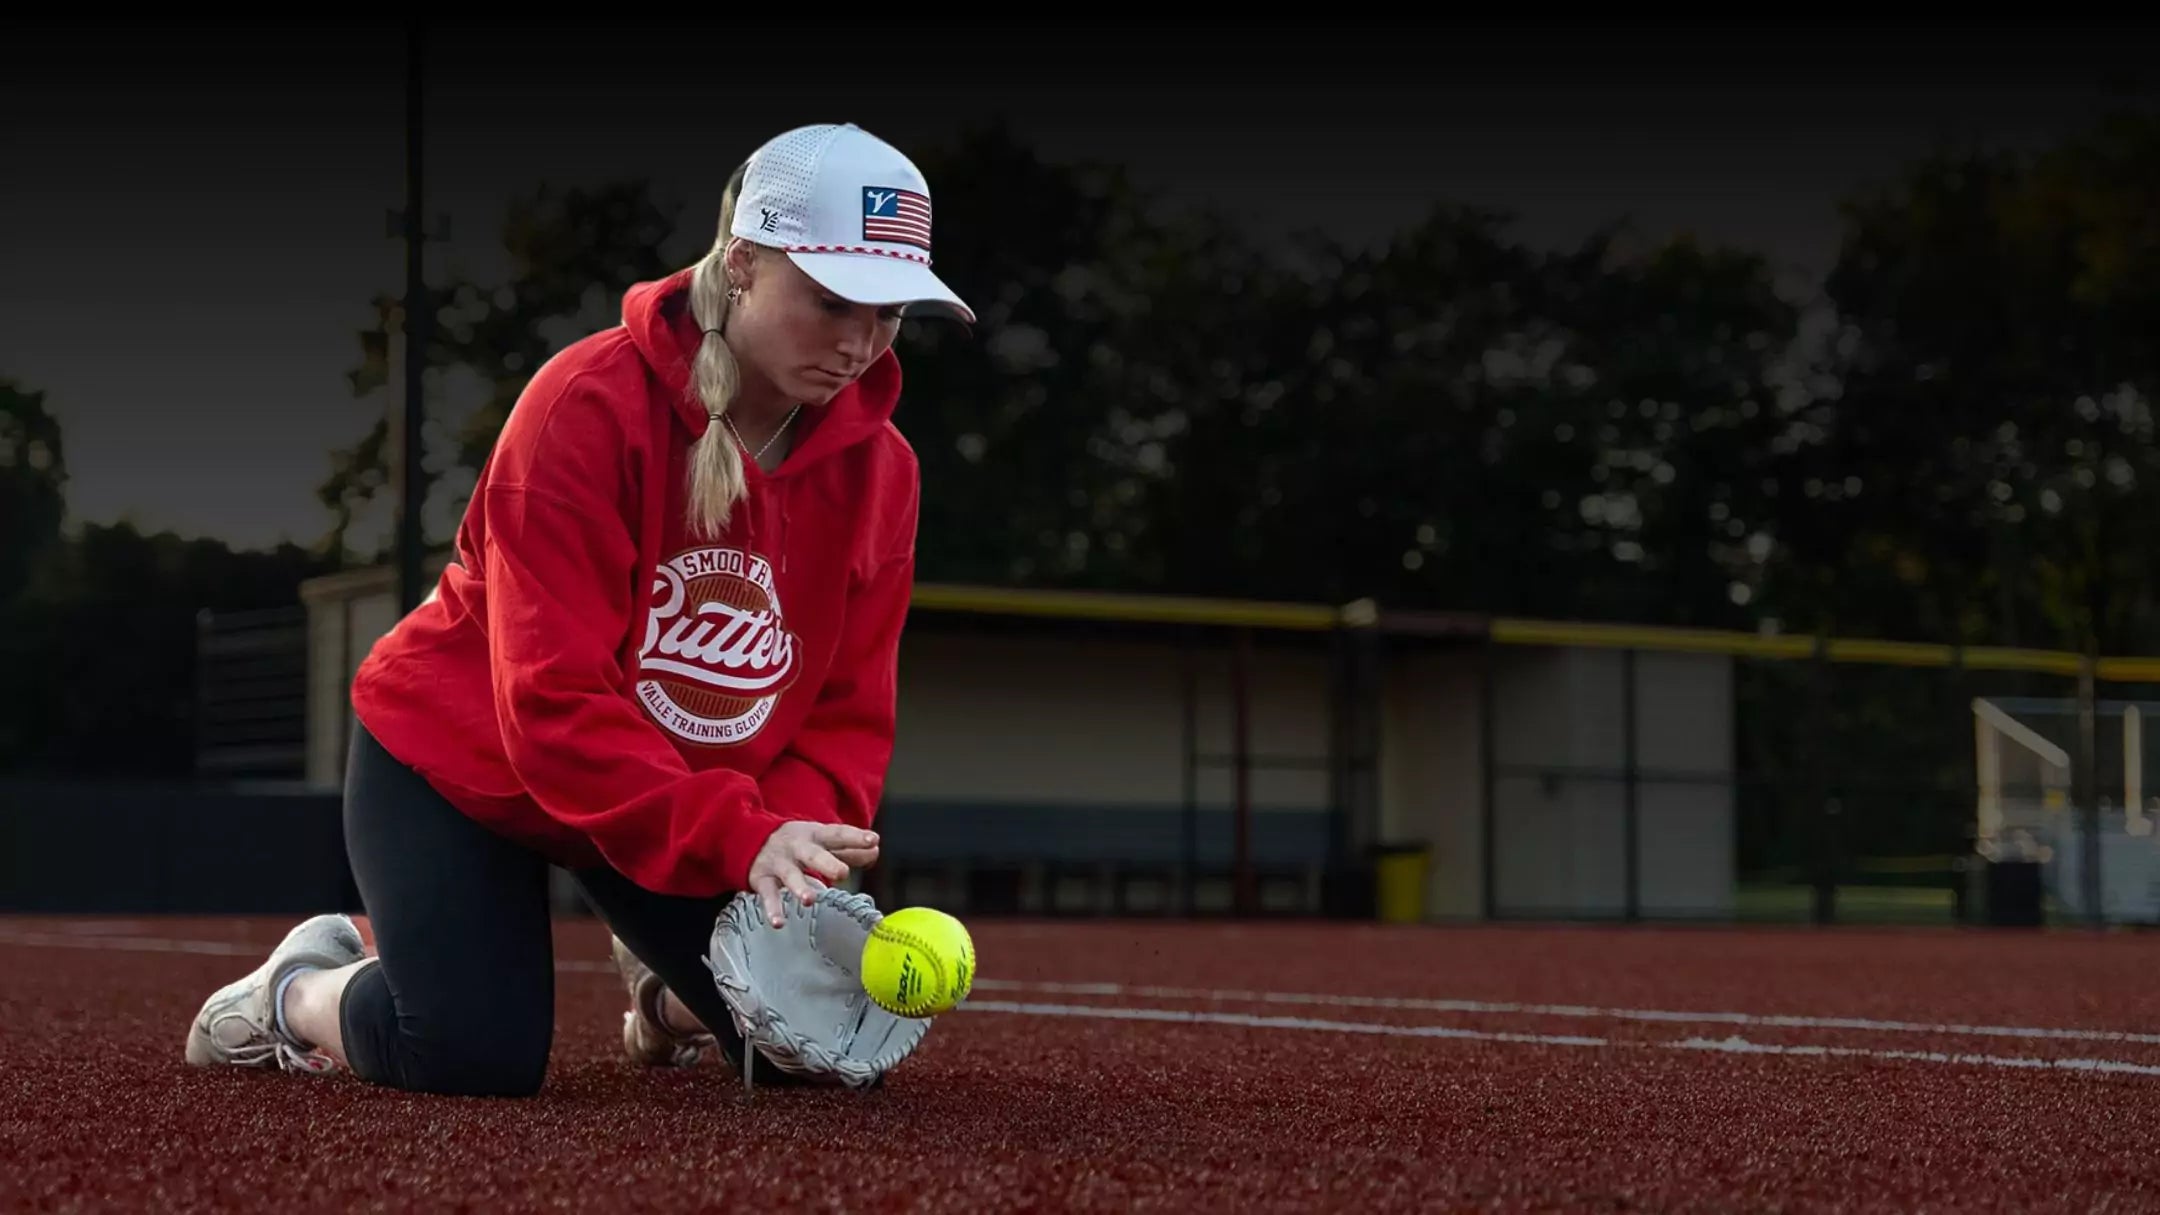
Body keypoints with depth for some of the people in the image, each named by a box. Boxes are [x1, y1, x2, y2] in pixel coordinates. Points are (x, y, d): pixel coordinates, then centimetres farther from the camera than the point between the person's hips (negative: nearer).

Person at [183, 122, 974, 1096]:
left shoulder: (878, 468, -11)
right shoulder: (588, 407, -28)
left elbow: (848, 713, -8)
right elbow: (554, 703, -34)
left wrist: (788, 838, -29)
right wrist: (737, 834, -44)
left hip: (695, 804, 5)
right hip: (457, 756, -5)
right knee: (481, 1055, -22)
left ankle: (663, 987, 27)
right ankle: (301, 990, 13)